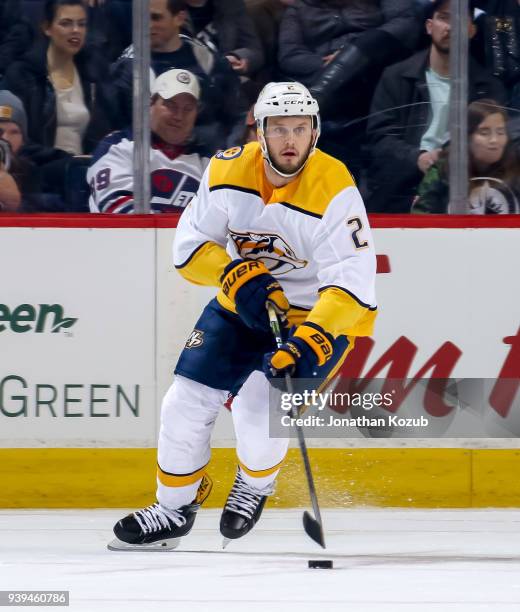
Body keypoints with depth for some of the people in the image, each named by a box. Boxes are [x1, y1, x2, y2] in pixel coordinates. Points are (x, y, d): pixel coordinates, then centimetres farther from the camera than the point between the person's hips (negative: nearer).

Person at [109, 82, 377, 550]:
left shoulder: (333, 190, -25)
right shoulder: (228, 170, -11)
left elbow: (352, 283, -30)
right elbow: (190, 245, -5)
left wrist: (311, 341, -43)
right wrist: (236, 275, -24)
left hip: (316, 317, -5)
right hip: (240, 308, 5)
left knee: (259, 408, -22)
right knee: (187, 402, -4)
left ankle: (256, 483, 12)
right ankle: (174, 509, 19)